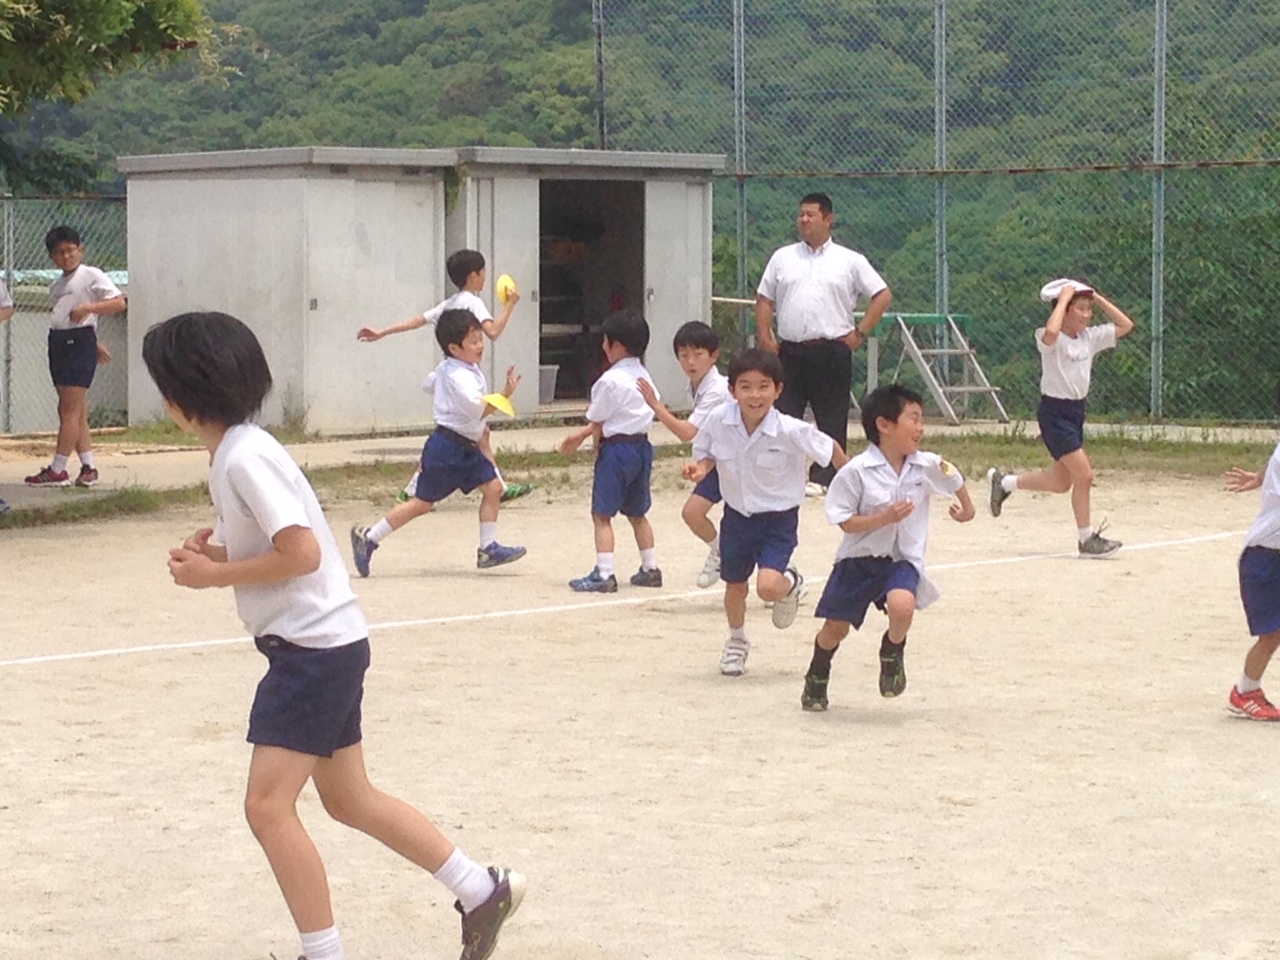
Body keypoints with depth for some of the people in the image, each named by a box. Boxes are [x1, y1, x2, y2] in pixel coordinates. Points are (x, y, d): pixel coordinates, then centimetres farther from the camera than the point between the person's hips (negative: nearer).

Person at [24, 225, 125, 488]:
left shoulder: (91, 276, -2)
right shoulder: (57, 285, 20)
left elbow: (118, 302, -10)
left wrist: (87, 308, -20)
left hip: (79, 342, -8)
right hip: (58, 343, 8)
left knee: (69, 409, -10)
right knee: (77, 412, 7)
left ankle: (58, 470, -11)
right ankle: (88, 467, 9)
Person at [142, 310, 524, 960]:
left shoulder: (245, 457, -20)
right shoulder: (232, 452, 10)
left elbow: (302, 553, -24)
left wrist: (215, 574, -16)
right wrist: (213, 553, 2)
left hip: (317, 646, -11)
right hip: (322, 645, 11)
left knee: (268, 806, -11)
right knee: (349, 799, 18)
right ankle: (482, 889, 26)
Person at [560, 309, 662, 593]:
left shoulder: (609, 381, -15)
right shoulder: (643, 376, 11)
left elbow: (598, 424, -10)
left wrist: (597, 452, 7)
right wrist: (582, 434, 24)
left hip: (617, 449, -9)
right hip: (642, 446, 9)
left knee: (602, 514, -5)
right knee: (637, 513, 20)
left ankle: (603, 575, -10)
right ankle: (650, 568, 24)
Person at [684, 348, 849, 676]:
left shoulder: (791, 432, -25)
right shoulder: (719, 422, -17)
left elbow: (831, 449, -9)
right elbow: (708, 454, 3)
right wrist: (700, 468, -19)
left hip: (778, 517, -3)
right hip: (737, 514, 3)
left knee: (768, 587, -21)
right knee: (734, 585, 18)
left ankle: (791, 584, 18)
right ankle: (736, 642, 48)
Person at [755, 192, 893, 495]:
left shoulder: (850, 261, 5)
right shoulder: (782, 257, 13)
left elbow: (883, 296, 5)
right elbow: (765, 299, 15)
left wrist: (860, 332, -3)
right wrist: (764, 334, 1)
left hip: (831, 352, -2)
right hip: (789, 351, 2)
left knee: (831, 419, 0)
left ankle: (823, 478, 6)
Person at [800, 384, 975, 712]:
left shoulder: (927, 466, -6)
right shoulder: (856, 471, -16)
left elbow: (955, 481, 16)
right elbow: (846, 522, -14)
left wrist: (967, 508, 30)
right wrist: (885, 517, -26)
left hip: (903, 559, 1)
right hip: (859, 558, -1)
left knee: (901, 605, -30)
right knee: (836, 627, 8)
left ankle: (893, 654, 3)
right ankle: (817, 677, 38)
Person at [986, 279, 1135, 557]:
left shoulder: (1091, 337, 6)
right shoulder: (1051, 340, -15)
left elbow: (1125, 326, 9)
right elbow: (1051, 331, -39)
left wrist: (1098, 298, 2)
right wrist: (1064, 298, -25)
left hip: (1077, 410, 8)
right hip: (1054, 412, -8)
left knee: (1061, 482, 15)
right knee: (1084, 475, -12)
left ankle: (1003, 482, 35)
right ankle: (1086, 539, 0)